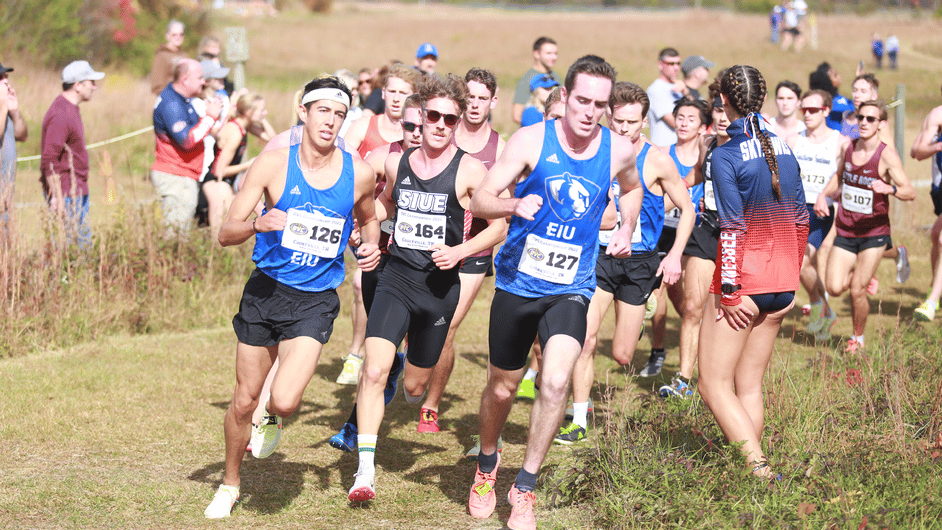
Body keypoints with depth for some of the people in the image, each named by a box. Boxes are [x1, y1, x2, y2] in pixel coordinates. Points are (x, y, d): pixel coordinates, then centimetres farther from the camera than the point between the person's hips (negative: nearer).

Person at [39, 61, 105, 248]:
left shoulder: (71, 109, 14)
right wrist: (57, 197, -24)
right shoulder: (60, 115, -19)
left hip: (78, 190, 10)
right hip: (65, 192, -10)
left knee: (84, 240, 11)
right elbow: (50, 161, -23)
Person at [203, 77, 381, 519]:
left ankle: (272, 416, 21)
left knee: (285, 400, -18)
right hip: (265, 291, 0)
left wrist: (370, 245, -2)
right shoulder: (273, 163, -8)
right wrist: (257, 224, -31)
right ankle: (229, 485, 32)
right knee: (244, 399, 8)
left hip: (315, 301, 0)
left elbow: (368, 219, 20)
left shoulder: (359, 174, -3)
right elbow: (225, 234, -9)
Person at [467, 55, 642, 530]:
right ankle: (487, 465, 43)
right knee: (502, 387, 13)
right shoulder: (531, 140, -10)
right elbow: (480, 201, -15)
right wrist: (515, 205, -34)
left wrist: (626, 231, 11)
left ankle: (525, 488, -4)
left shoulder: (619, 150, -2)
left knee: (556, 382, -21)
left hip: (571, 289, 1)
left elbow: (632, 188, 23)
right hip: (517, 282, 0)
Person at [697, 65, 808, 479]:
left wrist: (728, 290, -14)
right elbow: (800, 219, 12)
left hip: (744, 279, -7)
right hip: (780, 282, 7)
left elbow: (733, 227, -17)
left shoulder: (725, 155, -13)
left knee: (715, 386, 0)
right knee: (750, 385, 14)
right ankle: (754, 466, 15)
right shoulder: (783, 148, 8)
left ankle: (758, 468, -14)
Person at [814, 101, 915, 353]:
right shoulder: (848, 147, 2)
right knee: (834, 288, -8)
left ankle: (858, 338, 19)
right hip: (845, 231, 4)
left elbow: (910, 192, -21)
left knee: (857, 291, -6)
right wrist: (823, 195, 6)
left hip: (873, 233, -4)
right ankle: (861, 277, 27)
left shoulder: (887, 155, -14)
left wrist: (890, 188, -42)